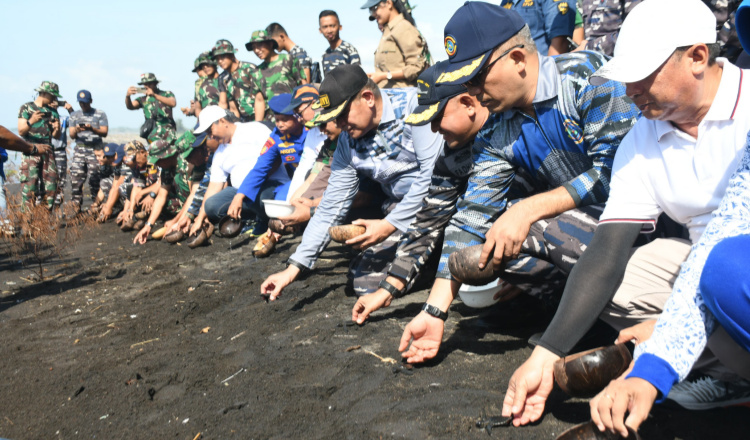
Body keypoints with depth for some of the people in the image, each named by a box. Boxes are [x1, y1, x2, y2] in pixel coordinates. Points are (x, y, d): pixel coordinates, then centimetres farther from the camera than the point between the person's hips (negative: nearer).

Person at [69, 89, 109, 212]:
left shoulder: (100, 114, 8)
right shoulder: (75, 115, 17)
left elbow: (104, 133, -2)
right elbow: (71, 135, 11)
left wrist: (92, 129, -20)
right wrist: (76, 130, -12)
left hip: (95, 150, -2)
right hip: (80, 148, 2)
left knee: (94, 178, -7)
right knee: (76, 176, -8)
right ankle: (76, 204, -4)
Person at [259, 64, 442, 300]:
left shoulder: (412, 105, -17)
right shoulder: (348, 143, 2)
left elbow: (434, 172, -23)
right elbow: (330, 209, 4)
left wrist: (390, 225, -21)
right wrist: (294, 268, 0)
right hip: (400, 207, 6)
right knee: (365, 280, -8)